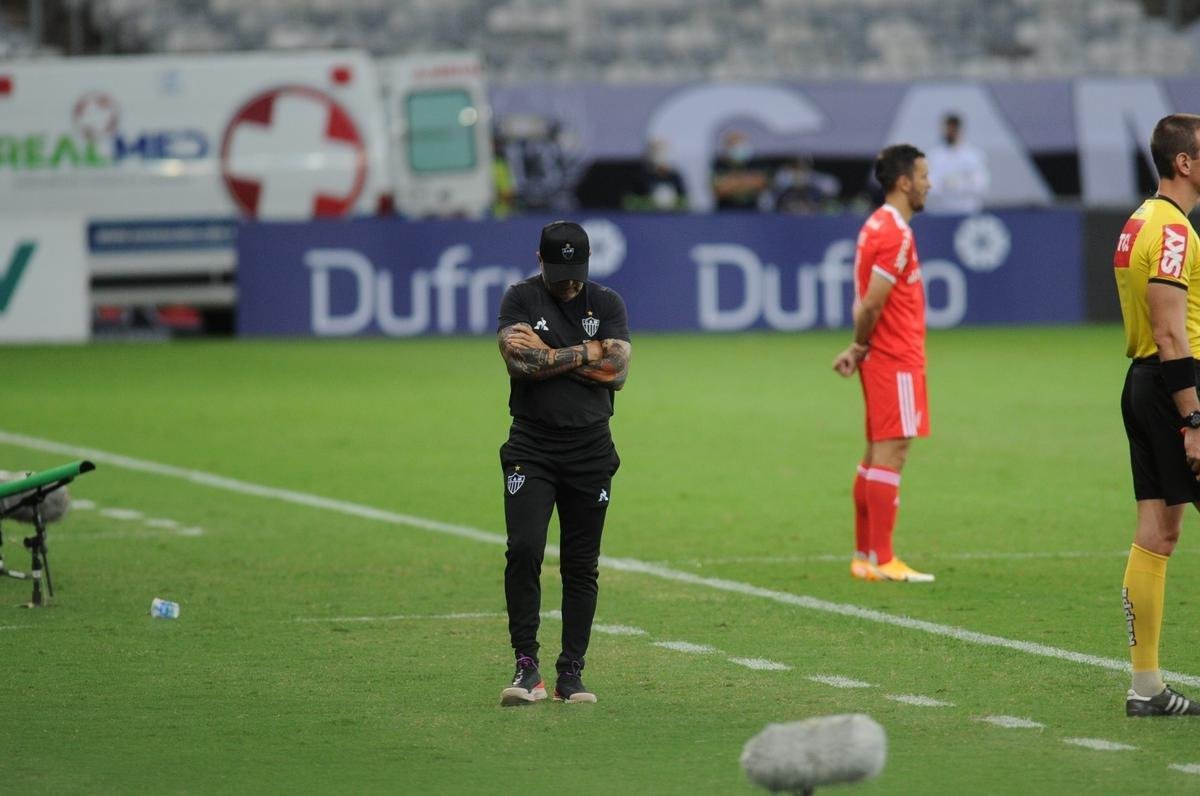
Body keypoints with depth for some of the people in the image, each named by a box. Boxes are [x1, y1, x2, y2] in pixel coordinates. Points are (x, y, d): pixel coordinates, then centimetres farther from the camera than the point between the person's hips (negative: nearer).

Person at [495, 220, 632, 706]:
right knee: (523, 550, -17)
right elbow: (520, 361, -15)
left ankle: (571, 674, 9)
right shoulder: (521, 300, 2)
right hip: (531, 447, -2)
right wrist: (587, 352, -9)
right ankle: (526, 668, -13)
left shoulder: (606, 304, 8)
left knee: (581, 566, 3)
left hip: (590, 450, 2)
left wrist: (548, 355, -10)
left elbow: (616, 370, -6)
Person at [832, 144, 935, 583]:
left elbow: (866, 304, 13)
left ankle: (864, 555, 14)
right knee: (891, 453, -8)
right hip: (897, 361, -10)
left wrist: (859, 348, 2)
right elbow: (871, 304, -20)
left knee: (877, 454, 11)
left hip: (882, 358, 10)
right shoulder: (896, 234, -17)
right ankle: (881, 560, -9)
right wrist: (861, 347, -5)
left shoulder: (877, 227, 15)